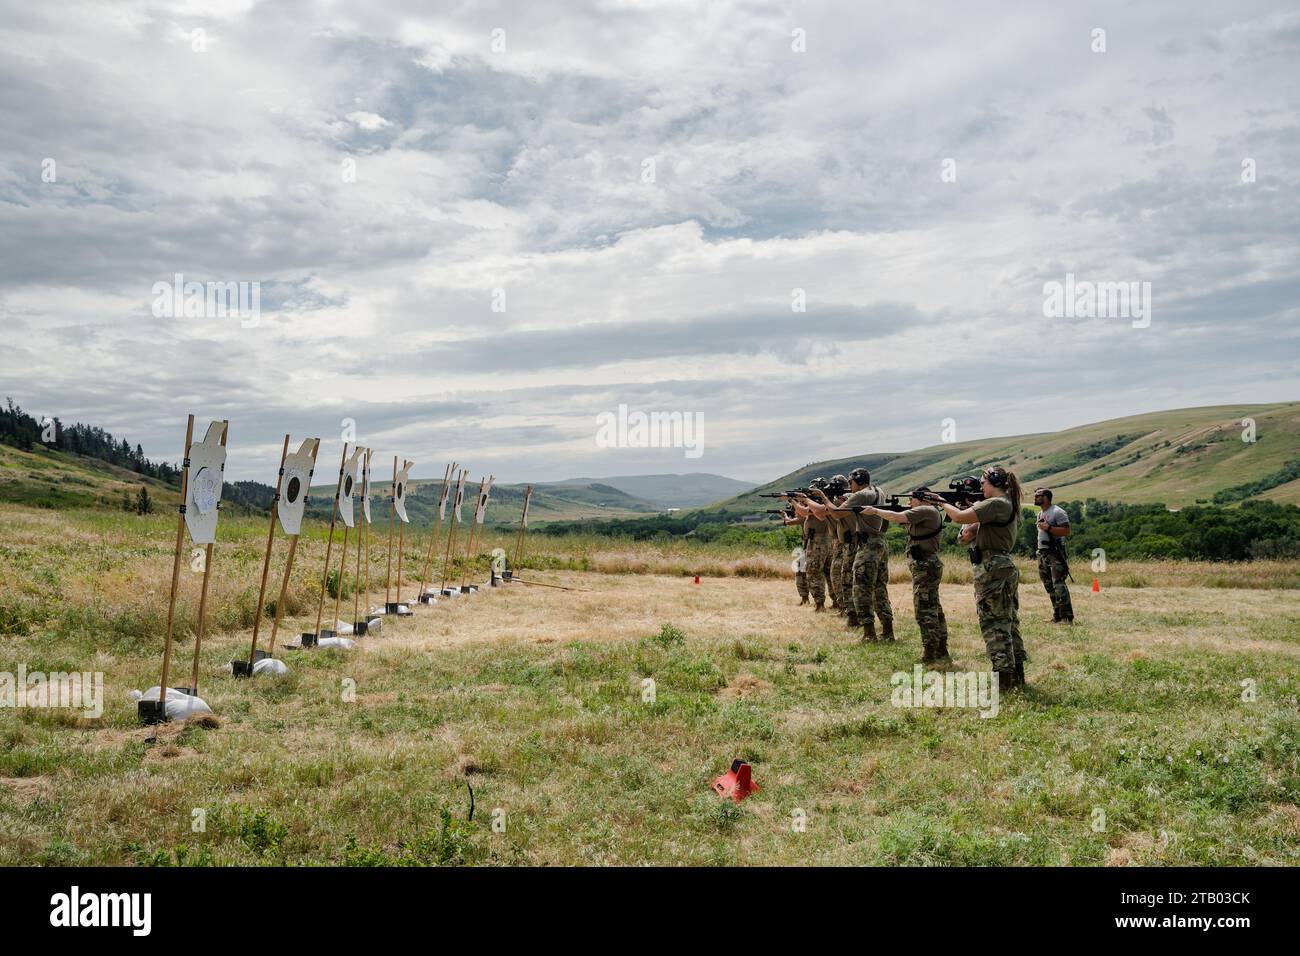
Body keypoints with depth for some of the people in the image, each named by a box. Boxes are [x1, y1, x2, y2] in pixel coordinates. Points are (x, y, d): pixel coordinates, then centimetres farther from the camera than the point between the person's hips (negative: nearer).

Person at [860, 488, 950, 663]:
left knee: (925, 610, -8)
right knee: (934, 609, 15)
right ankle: (941, 653, 22)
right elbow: (904, 521, 17)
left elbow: (897, 517, -23)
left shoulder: (925, 510, -14)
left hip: (924, 566, -11)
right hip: (929, 564, 11)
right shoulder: (929, 512, 17)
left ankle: (929, 657, -5)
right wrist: (877, 512, 5)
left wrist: (875, 511, -12)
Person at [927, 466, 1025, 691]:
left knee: (994, 624, -4)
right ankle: (1016, 676, 21)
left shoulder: (995, 504, -16)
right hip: (1006, 568, 10)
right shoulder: (1008, 504, 15)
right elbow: (976, 525, 18)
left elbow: (960, 517, -22)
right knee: (1009, 623, 14)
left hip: (992, 570, -10)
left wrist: (942, 503, -5)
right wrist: (967, 504, 9)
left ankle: (1003, 678, -2)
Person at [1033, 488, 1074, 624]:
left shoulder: (1057, 512, -10)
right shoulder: (1040, 514, 18)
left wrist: (1048, 528, -20)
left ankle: (1067, 617, -14)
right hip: (1042, 553, 9)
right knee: (1049, 586, 10)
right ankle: (1057, 616, 15)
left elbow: (1067, 531, -16)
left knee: (1059, 585, -14)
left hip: (1055, 553, -9)